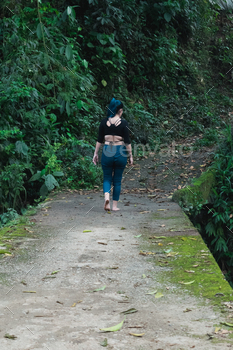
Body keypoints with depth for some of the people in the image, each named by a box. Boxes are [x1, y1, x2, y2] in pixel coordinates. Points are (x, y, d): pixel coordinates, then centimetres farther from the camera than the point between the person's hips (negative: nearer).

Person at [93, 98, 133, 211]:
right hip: (120, 153, -1)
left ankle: (106, 196, -15)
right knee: (117, 180, 10)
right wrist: (130, 156, 1)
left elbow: (99, 140, 2)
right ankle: (115, 205, 13)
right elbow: (127, 141, -7)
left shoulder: (104, 122, 0)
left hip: (107, 152, 2)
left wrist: (96, 153, 10)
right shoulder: (123, 123, -7)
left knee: (107, 178, 13)